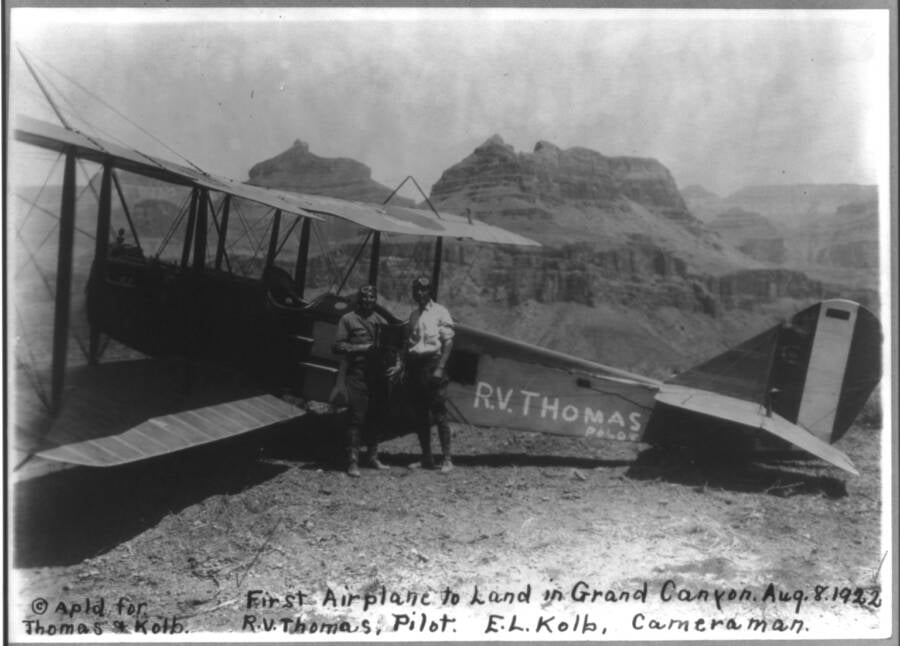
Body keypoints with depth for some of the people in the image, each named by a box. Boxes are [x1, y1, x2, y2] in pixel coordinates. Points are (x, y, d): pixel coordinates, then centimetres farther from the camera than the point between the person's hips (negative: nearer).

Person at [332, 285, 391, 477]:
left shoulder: (380, 320, 16)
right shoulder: (348, 319, 2)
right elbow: (337, 346, -4)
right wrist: (362, 348, -13)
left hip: (378, 373, 5)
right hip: (357, 373, -5)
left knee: (375, 417, 10)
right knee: (357, 416, -7)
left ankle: (372, 457, 22)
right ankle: (353, 461, -3)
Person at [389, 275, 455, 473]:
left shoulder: (440, 312, -3)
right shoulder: (414, 314, 16)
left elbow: (448, 342, -8)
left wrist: (440, 368, -15)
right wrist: (400, 365, 8)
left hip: (432, 363, -7)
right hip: (414, 366, 7)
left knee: (439, 415, -6)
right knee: (419, 416, 9)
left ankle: (446, 459, 0)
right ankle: (426, 458, 17)